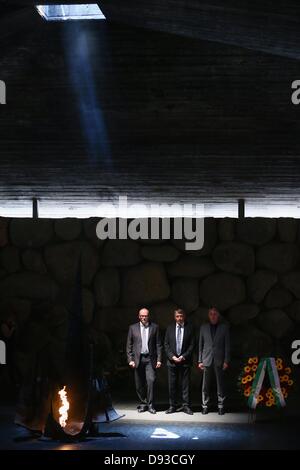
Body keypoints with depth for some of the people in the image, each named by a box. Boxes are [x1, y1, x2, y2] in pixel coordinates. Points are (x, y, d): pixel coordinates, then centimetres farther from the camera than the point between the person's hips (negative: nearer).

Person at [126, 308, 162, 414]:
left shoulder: (154, 327, 6)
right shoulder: (133, 328, 8)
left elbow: (158, 345, 5)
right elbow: (129, 345, 7)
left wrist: (159, 359, -2)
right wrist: (130, 359, -1)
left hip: (150, 359, -1)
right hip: (138, 359, 1)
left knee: (151, 380, -13)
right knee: (139, 384, 4)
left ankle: (150, 405, -6)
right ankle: (142, 404, 16)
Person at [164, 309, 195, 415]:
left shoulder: (189, 328, 2)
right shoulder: (170, 328, 7)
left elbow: (192, 344, -1)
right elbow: (166, 344, 6)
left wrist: (183, 356, -10)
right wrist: (172, 356, -6)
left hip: (185, 361, -2)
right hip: (172, 361, 2)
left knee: (185, 385, 1)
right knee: (172, 385, 4)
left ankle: (186, 406, 6)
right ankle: (172, 406, 11)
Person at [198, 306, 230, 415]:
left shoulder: (224, 327, 5)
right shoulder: (203, 327, 10)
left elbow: (227, 345, 3)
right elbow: (200, 345, 10)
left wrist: (226, 361, -4)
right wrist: (200, 360, 4)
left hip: (219, 360, -1)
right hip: (207, 360, 1)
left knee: (220, 385, 0)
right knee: (205, 385, 2)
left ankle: (220, 406, 7)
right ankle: (205, 406, 9)